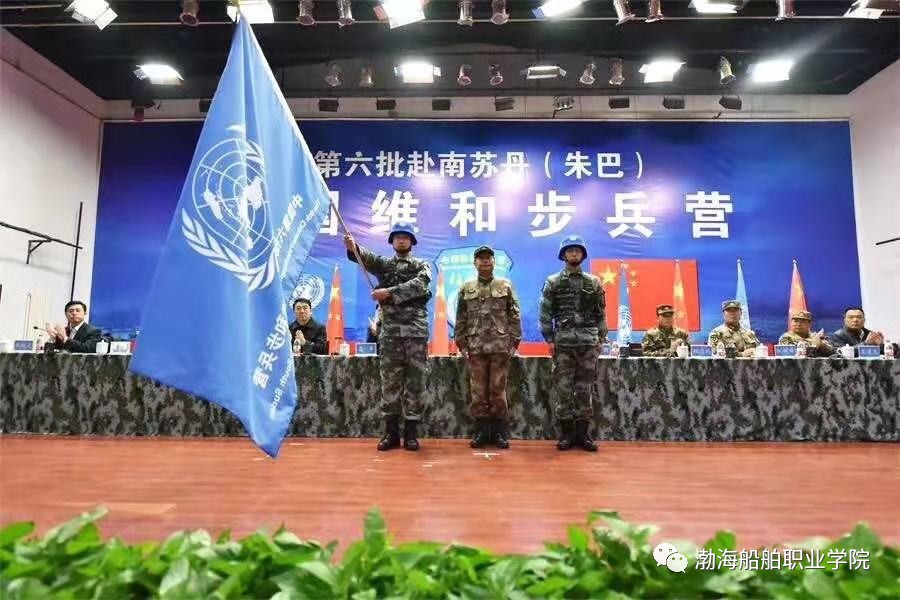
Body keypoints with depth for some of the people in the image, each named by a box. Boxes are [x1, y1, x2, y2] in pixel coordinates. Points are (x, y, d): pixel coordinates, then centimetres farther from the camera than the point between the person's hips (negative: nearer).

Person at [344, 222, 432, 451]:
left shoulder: (422, 266, 9)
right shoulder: (384, 264, 13)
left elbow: (419, 285, -13)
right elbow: (367, 258, -10)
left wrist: (390, 292, -23)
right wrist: (353, 248, -32)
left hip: (416, 329, -1)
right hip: (390, 329, 2)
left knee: (415, 380, 2)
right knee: (389, 380, 3)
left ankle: (411, 431, 10)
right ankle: (391, 431, 12)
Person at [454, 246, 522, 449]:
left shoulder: (505, 286, 7)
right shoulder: (466, 288, 10)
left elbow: (514, 316, 4)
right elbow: (461, 319, 9)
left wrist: (514, 342, -2)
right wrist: (461, 344, 3)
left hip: (500, 346, -1)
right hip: (475, 347, 1)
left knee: (498, 390, 3)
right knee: (478, 390, 4)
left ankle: (500, 432, 13)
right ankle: (481, 431, 14)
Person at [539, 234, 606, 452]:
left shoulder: (594, 282, 10)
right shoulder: (553, 282, 4)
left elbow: (600, 314, 11)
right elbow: (545, 313, 1)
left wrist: (601, 340, 5)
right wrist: (549, 339, -5)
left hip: (588, 343, 1)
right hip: (562, 342, -1)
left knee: (584, 390, 5)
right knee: (563, 390, 1)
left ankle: (583, 433, 14)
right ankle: (566, 433, 11)